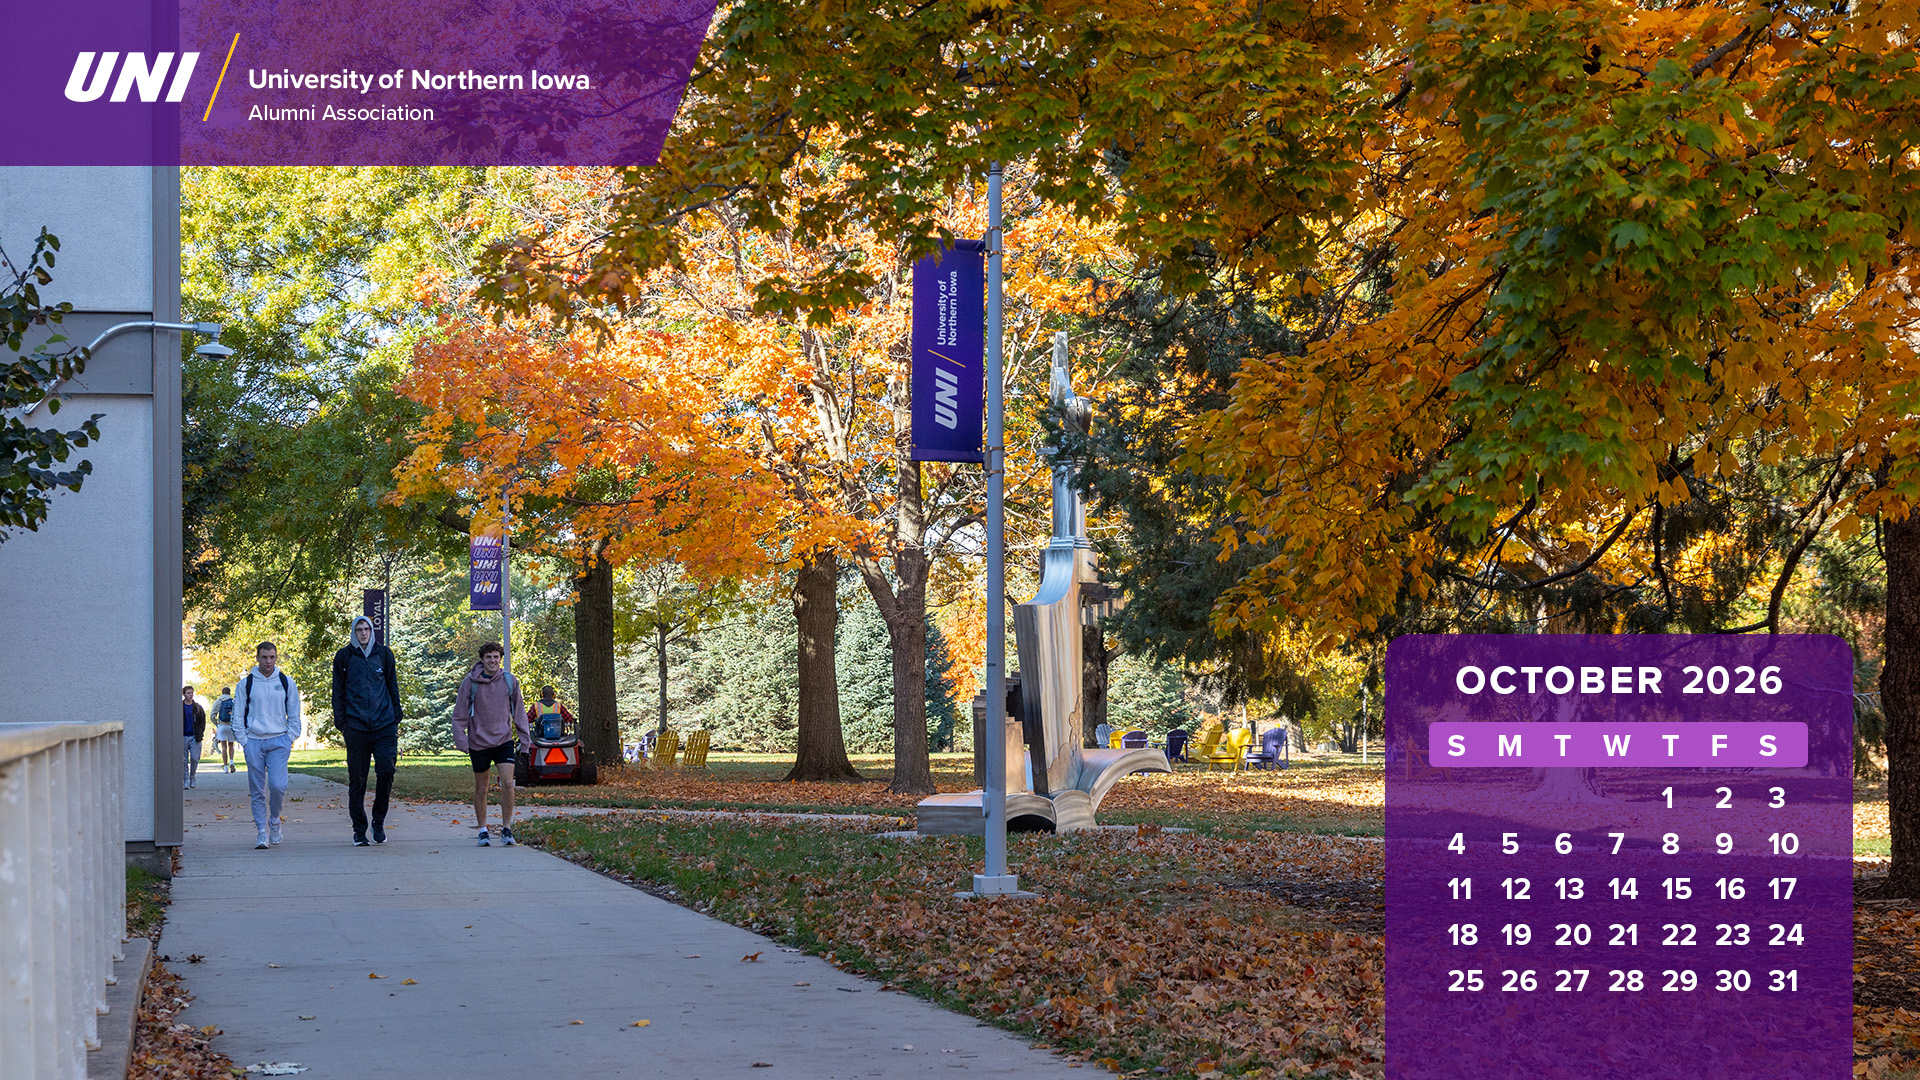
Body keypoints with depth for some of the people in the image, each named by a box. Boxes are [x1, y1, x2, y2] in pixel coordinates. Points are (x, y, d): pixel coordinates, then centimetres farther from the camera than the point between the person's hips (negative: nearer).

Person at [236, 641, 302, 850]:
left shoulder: (286, 683, 7)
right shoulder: (246, 684, 5)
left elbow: (294, 715, 12)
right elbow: (239, 715, 9)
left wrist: (290, 738, 2)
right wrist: (244, 741, 0)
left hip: (278, 741, -1)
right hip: (254, 741, 1)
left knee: (277, 785, -15)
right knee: (257, 791, 0)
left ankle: (274, 821, 10)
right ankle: (262, 833, 7)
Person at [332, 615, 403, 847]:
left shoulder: (384, 654, 10)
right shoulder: (344, 656, 6)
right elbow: (338, 693, 9)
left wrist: (396, 721, 10)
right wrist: (341, 723, 2)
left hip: (384, 725, 1)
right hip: (356, 727, 0)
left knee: (386, 771, -11)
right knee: (357, 780, 2)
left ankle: (379, 821, 8)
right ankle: (359, 830, 10)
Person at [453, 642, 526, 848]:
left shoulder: (510, 682, 1)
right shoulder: (470, 683, -5)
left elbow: (519, 711, 11)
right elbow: (460, 714, 0)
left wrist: (525, 737, 8)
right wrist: (460, 739, -6)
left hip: (504, 740, 1)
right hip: (479, 743, 0)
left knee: (508, 783, -13)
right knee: (481, 789, 9)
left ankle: (506, 829, -2)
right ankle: (483, 830, 22)